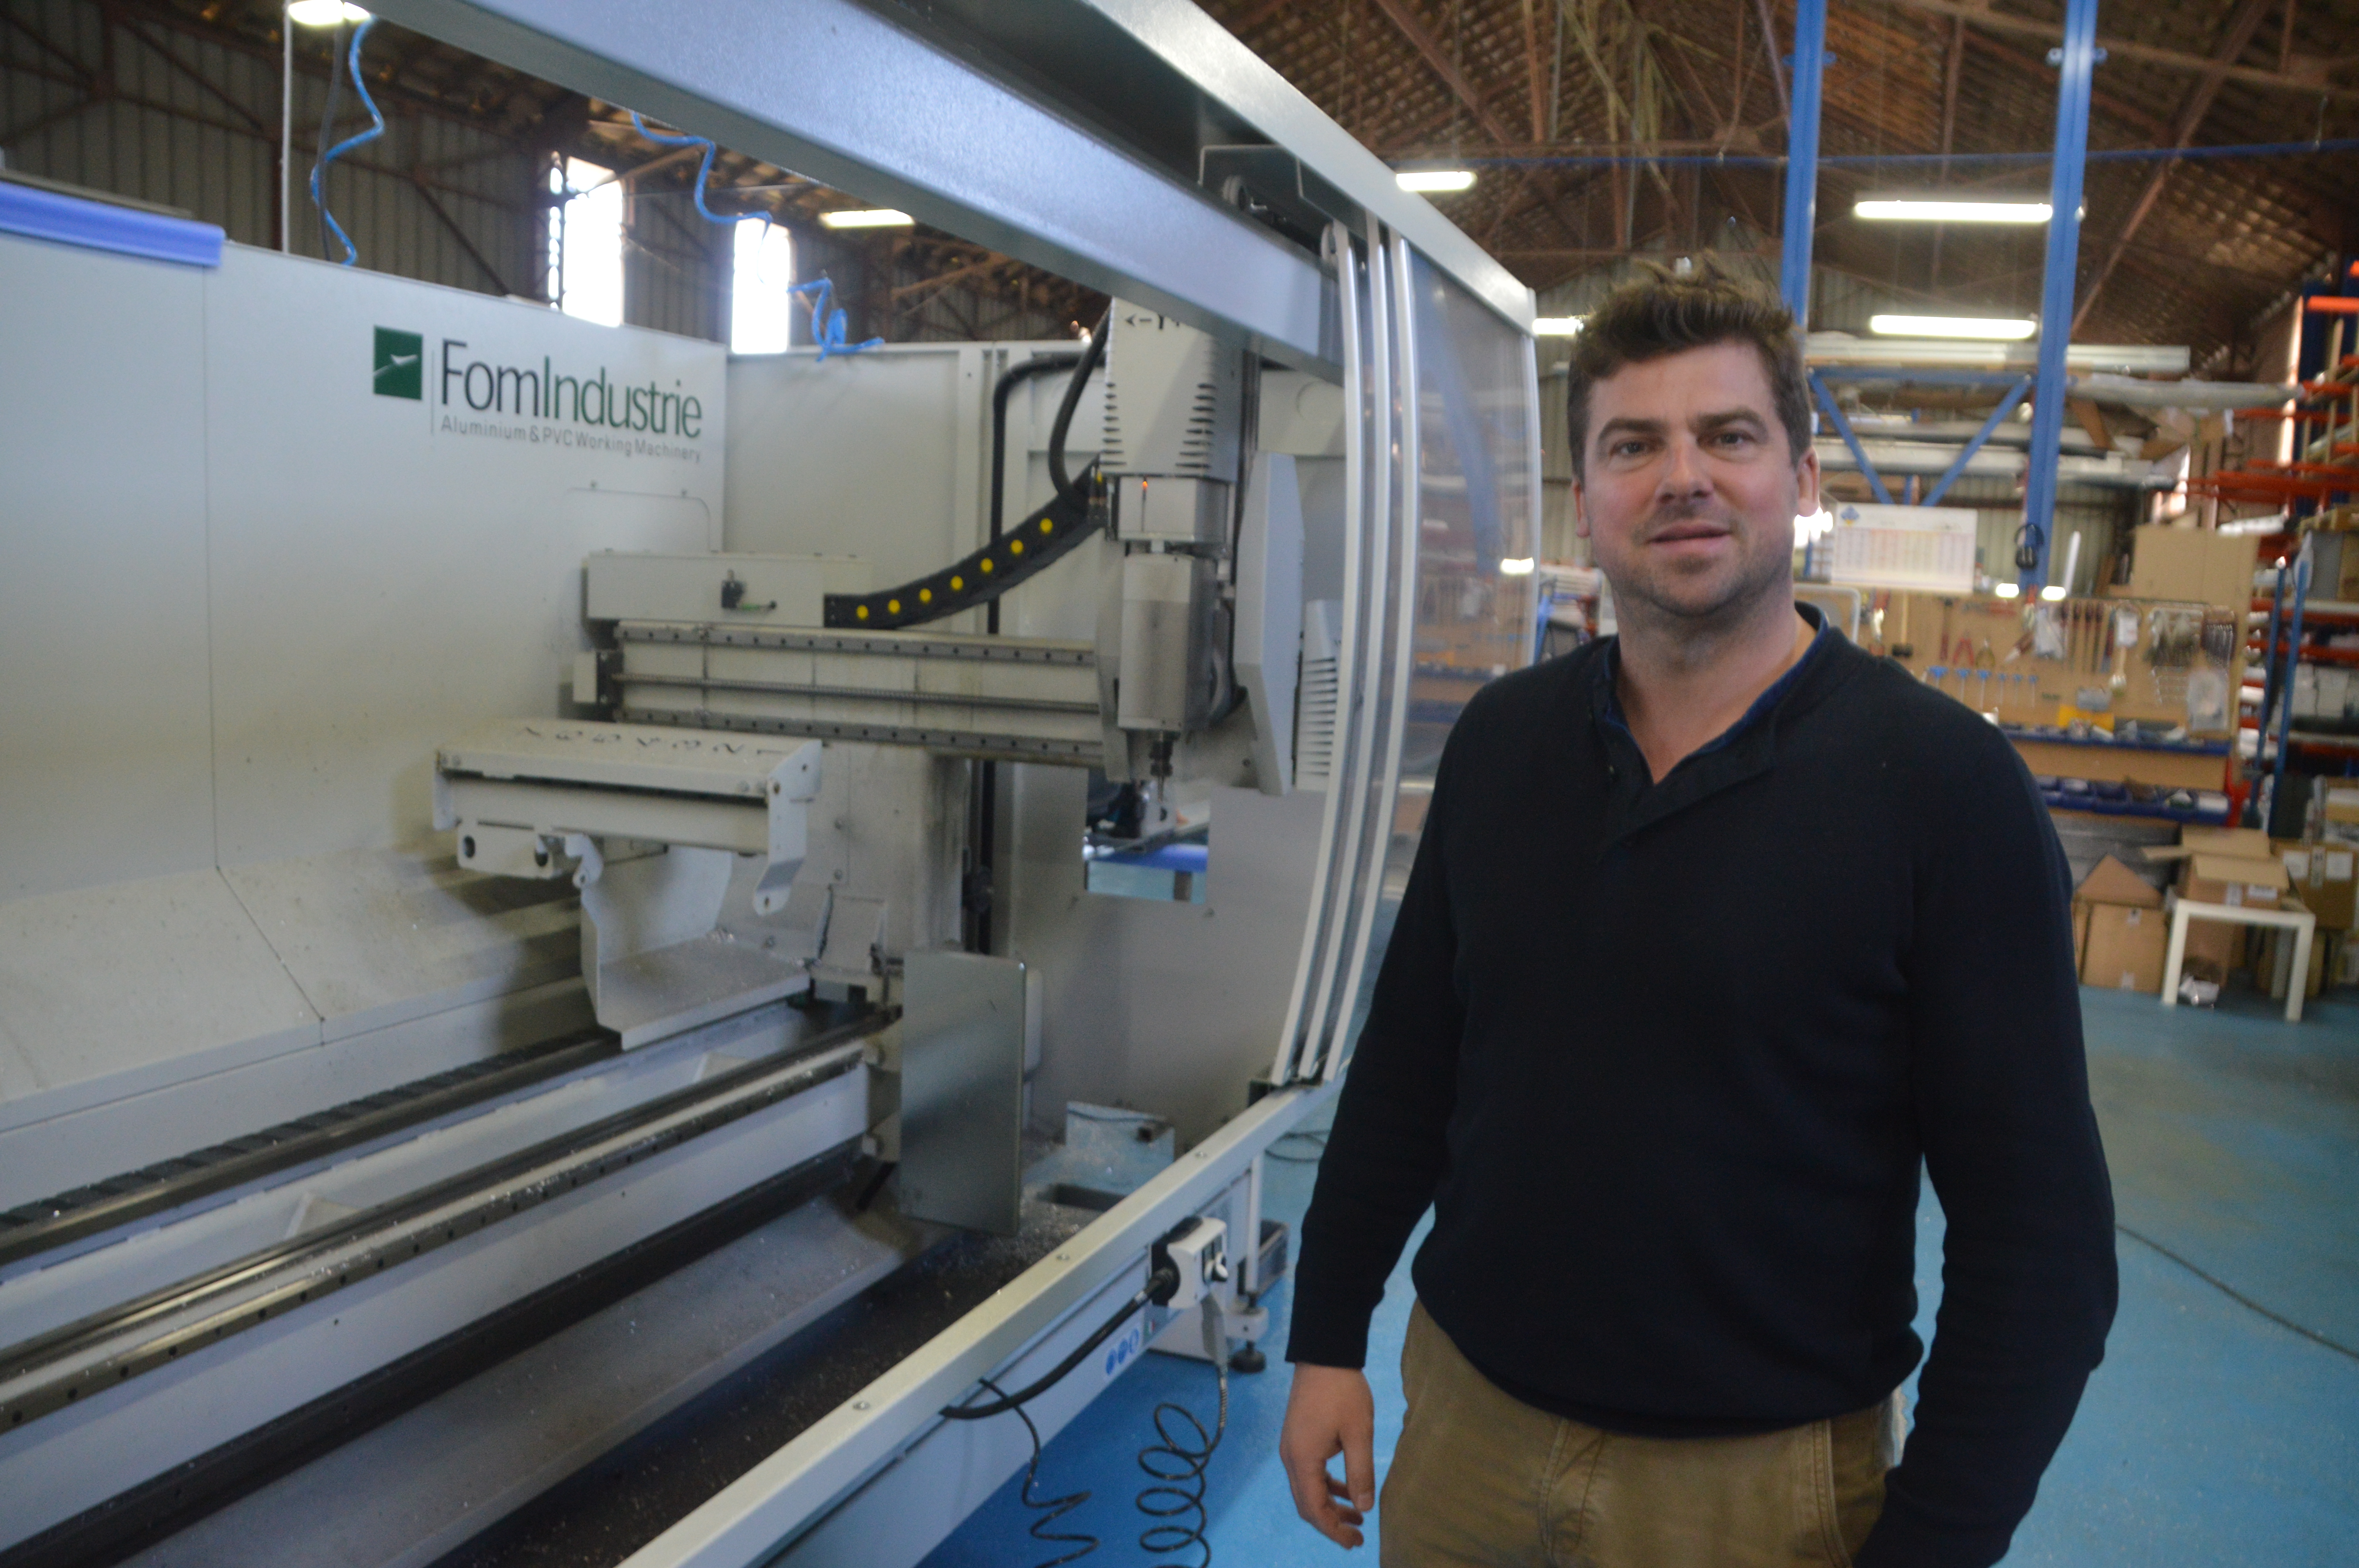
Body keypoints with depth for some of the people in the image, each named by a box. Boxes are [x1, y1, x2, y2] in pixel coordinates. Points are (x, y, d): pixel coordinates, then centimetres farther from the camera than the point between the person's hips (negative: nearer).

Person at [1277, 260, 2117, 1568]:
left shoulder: (1945, 784, -14)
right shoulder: (1500, 738, -1)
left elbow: (2036, 1230, -12)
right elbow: (1406, 1060, 5)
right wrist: (1327, 1338, 6)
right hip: (1467, 1411, 4)